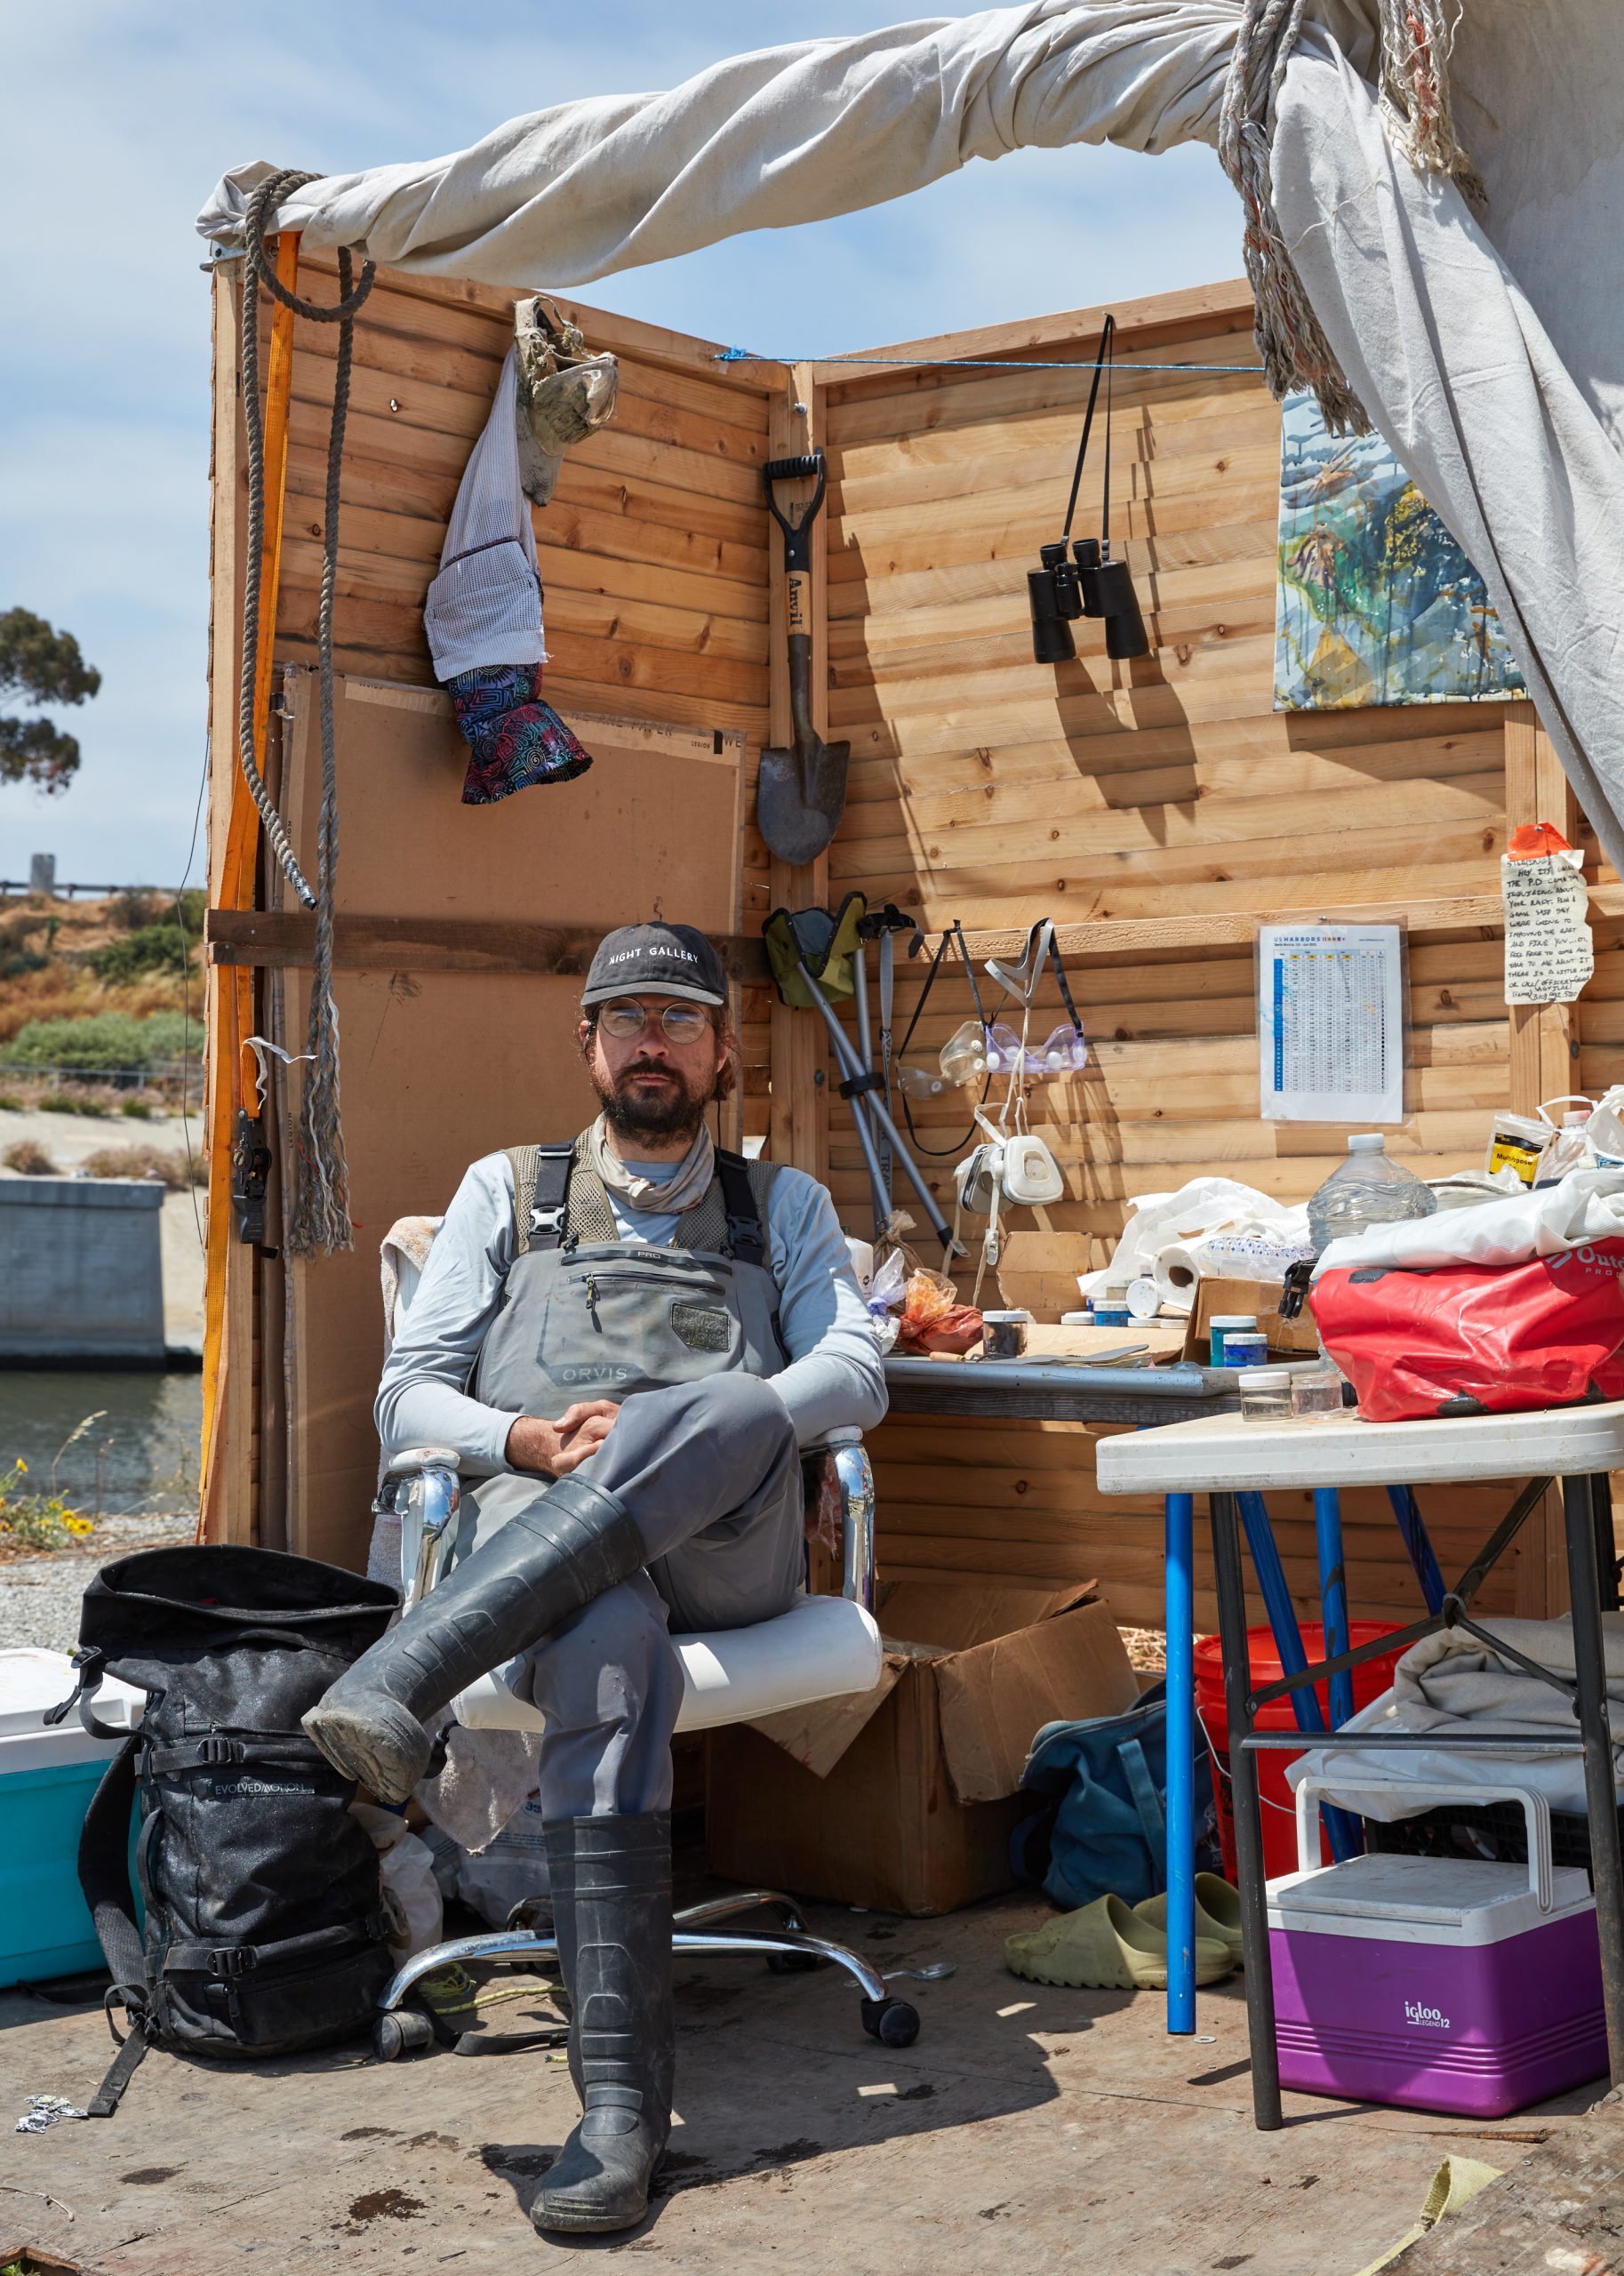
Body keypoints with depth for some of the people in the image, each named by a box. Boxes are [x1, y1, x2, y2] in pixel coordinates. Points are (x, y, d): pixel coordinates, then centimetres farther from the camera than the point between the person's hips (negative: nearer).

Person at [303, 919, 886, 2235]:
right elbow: (410, 1397, 17)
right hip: (539, 1535, 0)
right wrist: (526, 1439, -6)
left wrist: (673, 1437, -10)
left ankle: (402, 1679, -47)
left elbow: (856, 1378, 9)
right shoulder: (508, 1191, 26)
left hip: (727, 1546, 1)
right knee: (610, 1645, -39)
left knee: (731, 1410, -38)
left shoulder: (785, 1204, 26)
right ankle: (621, 2104, -45)